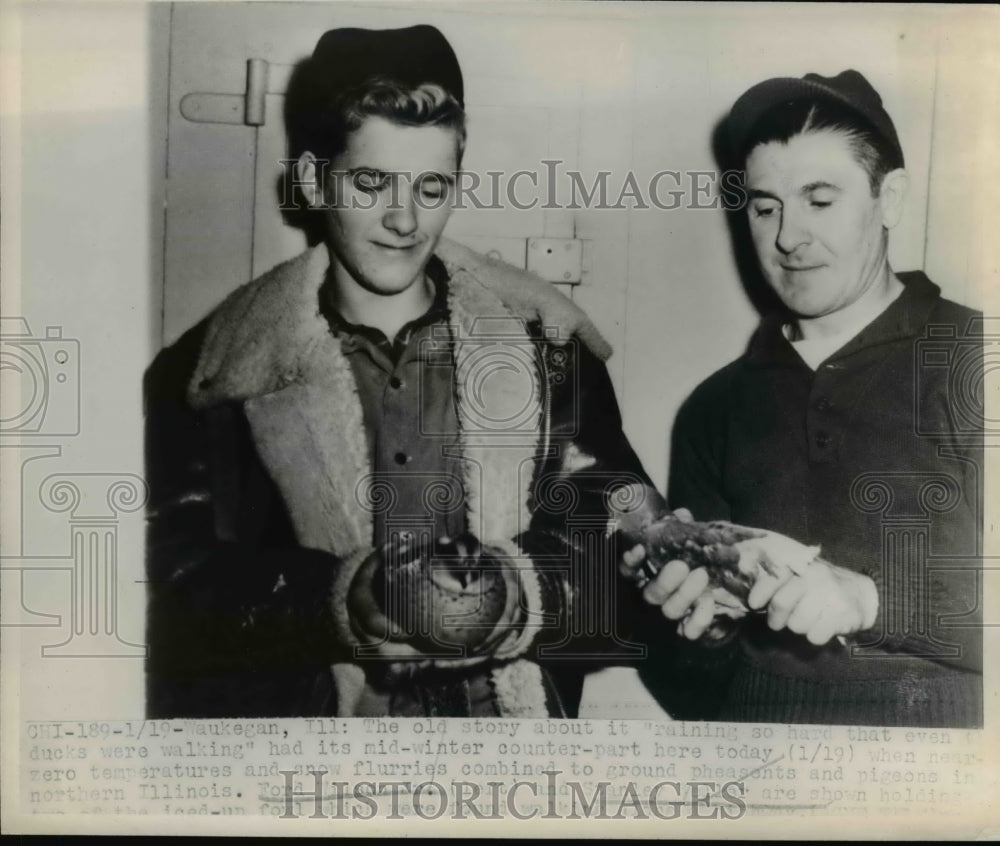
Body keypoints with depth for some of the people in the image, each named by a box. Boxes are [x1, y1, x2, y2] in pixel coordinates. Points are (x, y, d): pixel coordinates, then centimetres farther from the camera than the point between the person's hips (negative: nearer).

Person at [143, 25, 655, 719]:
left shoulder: (545, 342, 6)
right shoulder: (221, 366, 2)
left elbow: (613, 537, 3)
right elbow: (182, 576, -1)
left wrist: (513, 595, -15)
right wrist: (340, 602, -16)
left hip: (516, 708, 1)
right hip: (310, 705, -1)